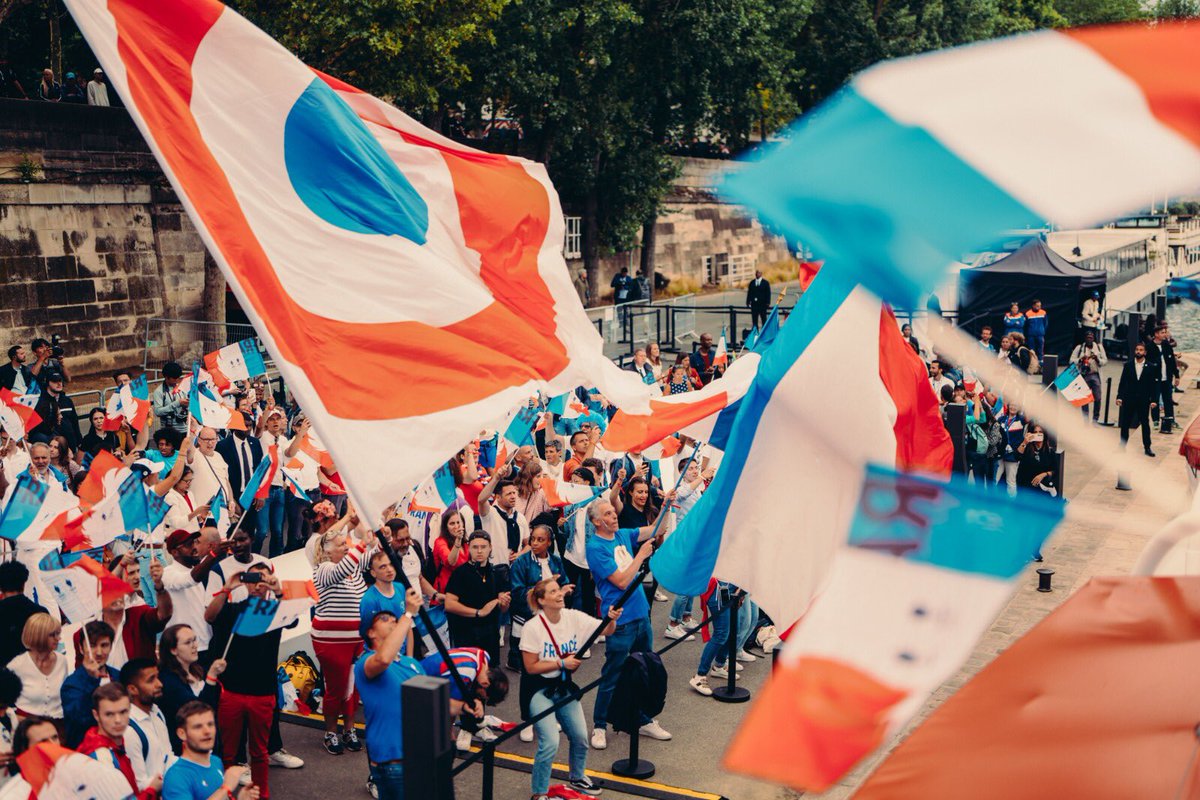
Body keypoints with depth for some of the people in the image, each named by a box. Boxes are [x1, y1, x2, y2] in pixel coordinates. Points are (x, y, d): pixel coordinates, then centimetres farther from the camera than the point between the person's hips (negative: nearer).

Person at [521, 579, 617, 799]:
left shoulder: (573, 617, -6)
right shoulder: (533, 627, -19)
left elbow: (606, 630, -8)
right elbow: (531, 667, -15)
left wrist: (612, 619, -29)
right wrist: (561, 663, -18)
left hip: (564, 686, 6)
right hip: (539, 690, -5)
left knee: (580, 737, 9)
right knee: (550, 743, -16)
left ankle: (577, 778, 39)